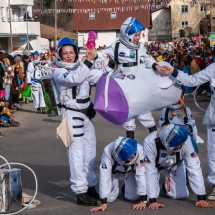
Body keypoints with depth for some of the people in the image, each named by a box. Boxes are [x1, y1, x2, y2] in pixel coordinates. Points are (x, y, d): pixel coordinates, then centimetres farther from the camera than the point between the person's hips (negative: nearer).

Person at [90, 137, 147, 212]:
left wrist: (143, 201, -36)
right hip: (113, 170, -1)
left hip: (131, 169, 1)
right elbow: (104, 177, -38)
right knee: (109, 198, -12)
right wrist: (104, 203, -37)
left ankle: (127, 188, 24)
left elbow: (141, 175, -36)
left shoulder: (138, 150, -41)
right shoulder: (108, 153, -42)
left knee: (134, 197, -12)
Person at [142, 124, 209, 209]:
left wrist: (201, 197, -32)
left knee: (179, 195, -6)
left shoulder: (185, 140, -37)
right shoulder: (149, 142, -42)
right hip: (153, 164, -2)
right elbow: (149, 172, -36)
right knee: (148, 194, -14)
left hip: (175, 164, 2)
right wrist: (152, 201, -39)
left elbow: (194, 168, -32)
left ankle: (168, 185, 29)